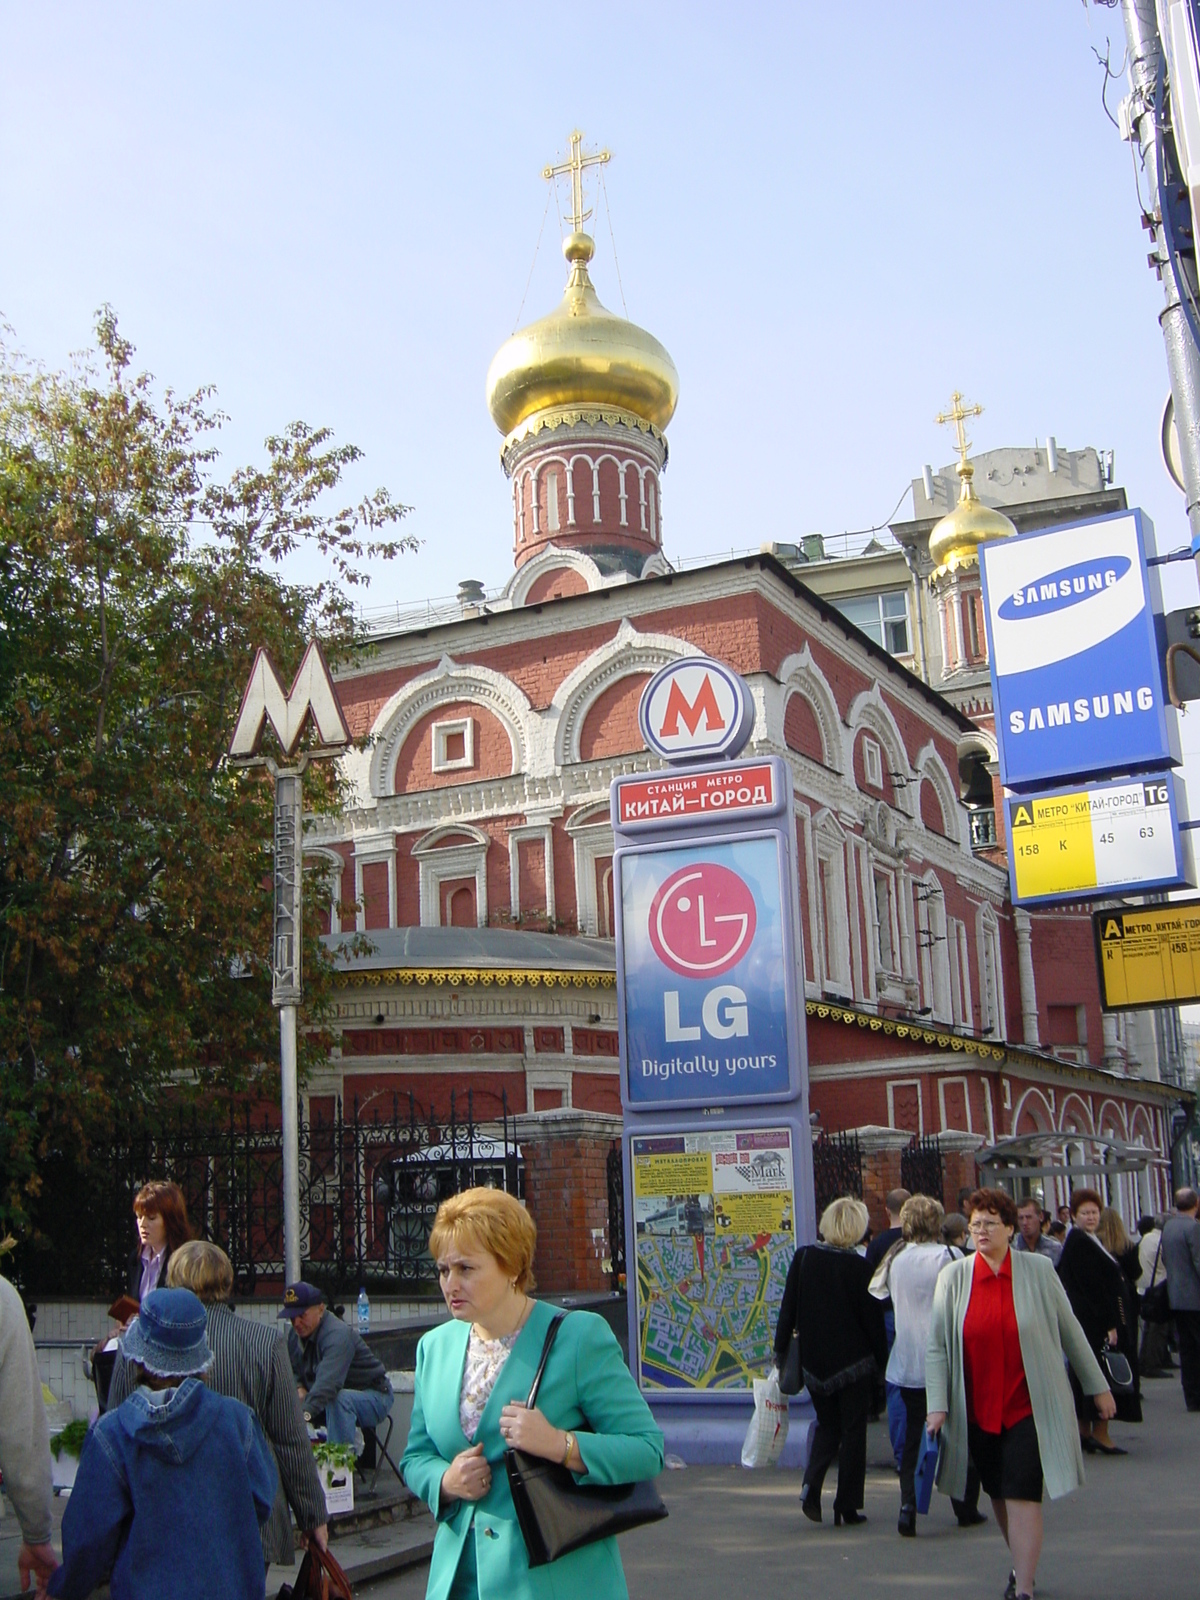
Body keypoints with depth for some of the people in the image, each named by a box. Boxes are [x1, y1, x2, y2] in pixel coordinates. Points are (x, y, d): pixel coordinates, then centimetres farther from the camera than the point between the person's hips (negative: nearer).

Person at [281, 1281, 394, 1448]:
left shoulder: (337, 1334, -30)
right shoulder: (295, 1334, -2)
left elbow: (328, 1380, -44)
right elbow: (290, 1371, 12)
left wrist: (306, 1413, -59)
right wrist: (299, 1388, -11)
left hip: (373, 1398, -8)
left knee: (339, 1400, -39)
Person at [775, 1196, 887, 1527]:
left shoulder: (803, 1258, -4)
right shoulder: (860, 1267, -13)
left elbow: (788, 1309, 0)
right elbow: (873, 1319, -8)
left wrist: (781, 1351, 8)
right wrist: (882, 1361, 2)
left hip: (814, 1360, 3)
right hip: (854, 1362, -3)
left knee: (827, 1425, 20)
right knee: (853, 1431, 8)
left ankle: (811, 1483, -1)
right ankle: (847, 1507, 10)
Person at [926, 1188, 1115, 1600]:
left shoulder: (1038, 1270, -5)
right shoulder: (953, 1277, -3)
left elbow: (1069, 1330, 4)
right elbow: (936, 1345, -2)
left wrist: (1098, 1386, 9)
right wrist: (937, 1405, -8)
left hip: (1029, 1406, -3)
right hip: (978, 1409, 3)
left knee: (1022, 1495, -10)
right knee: (998, 1494, 15)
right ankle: (1023, 1565, 38)